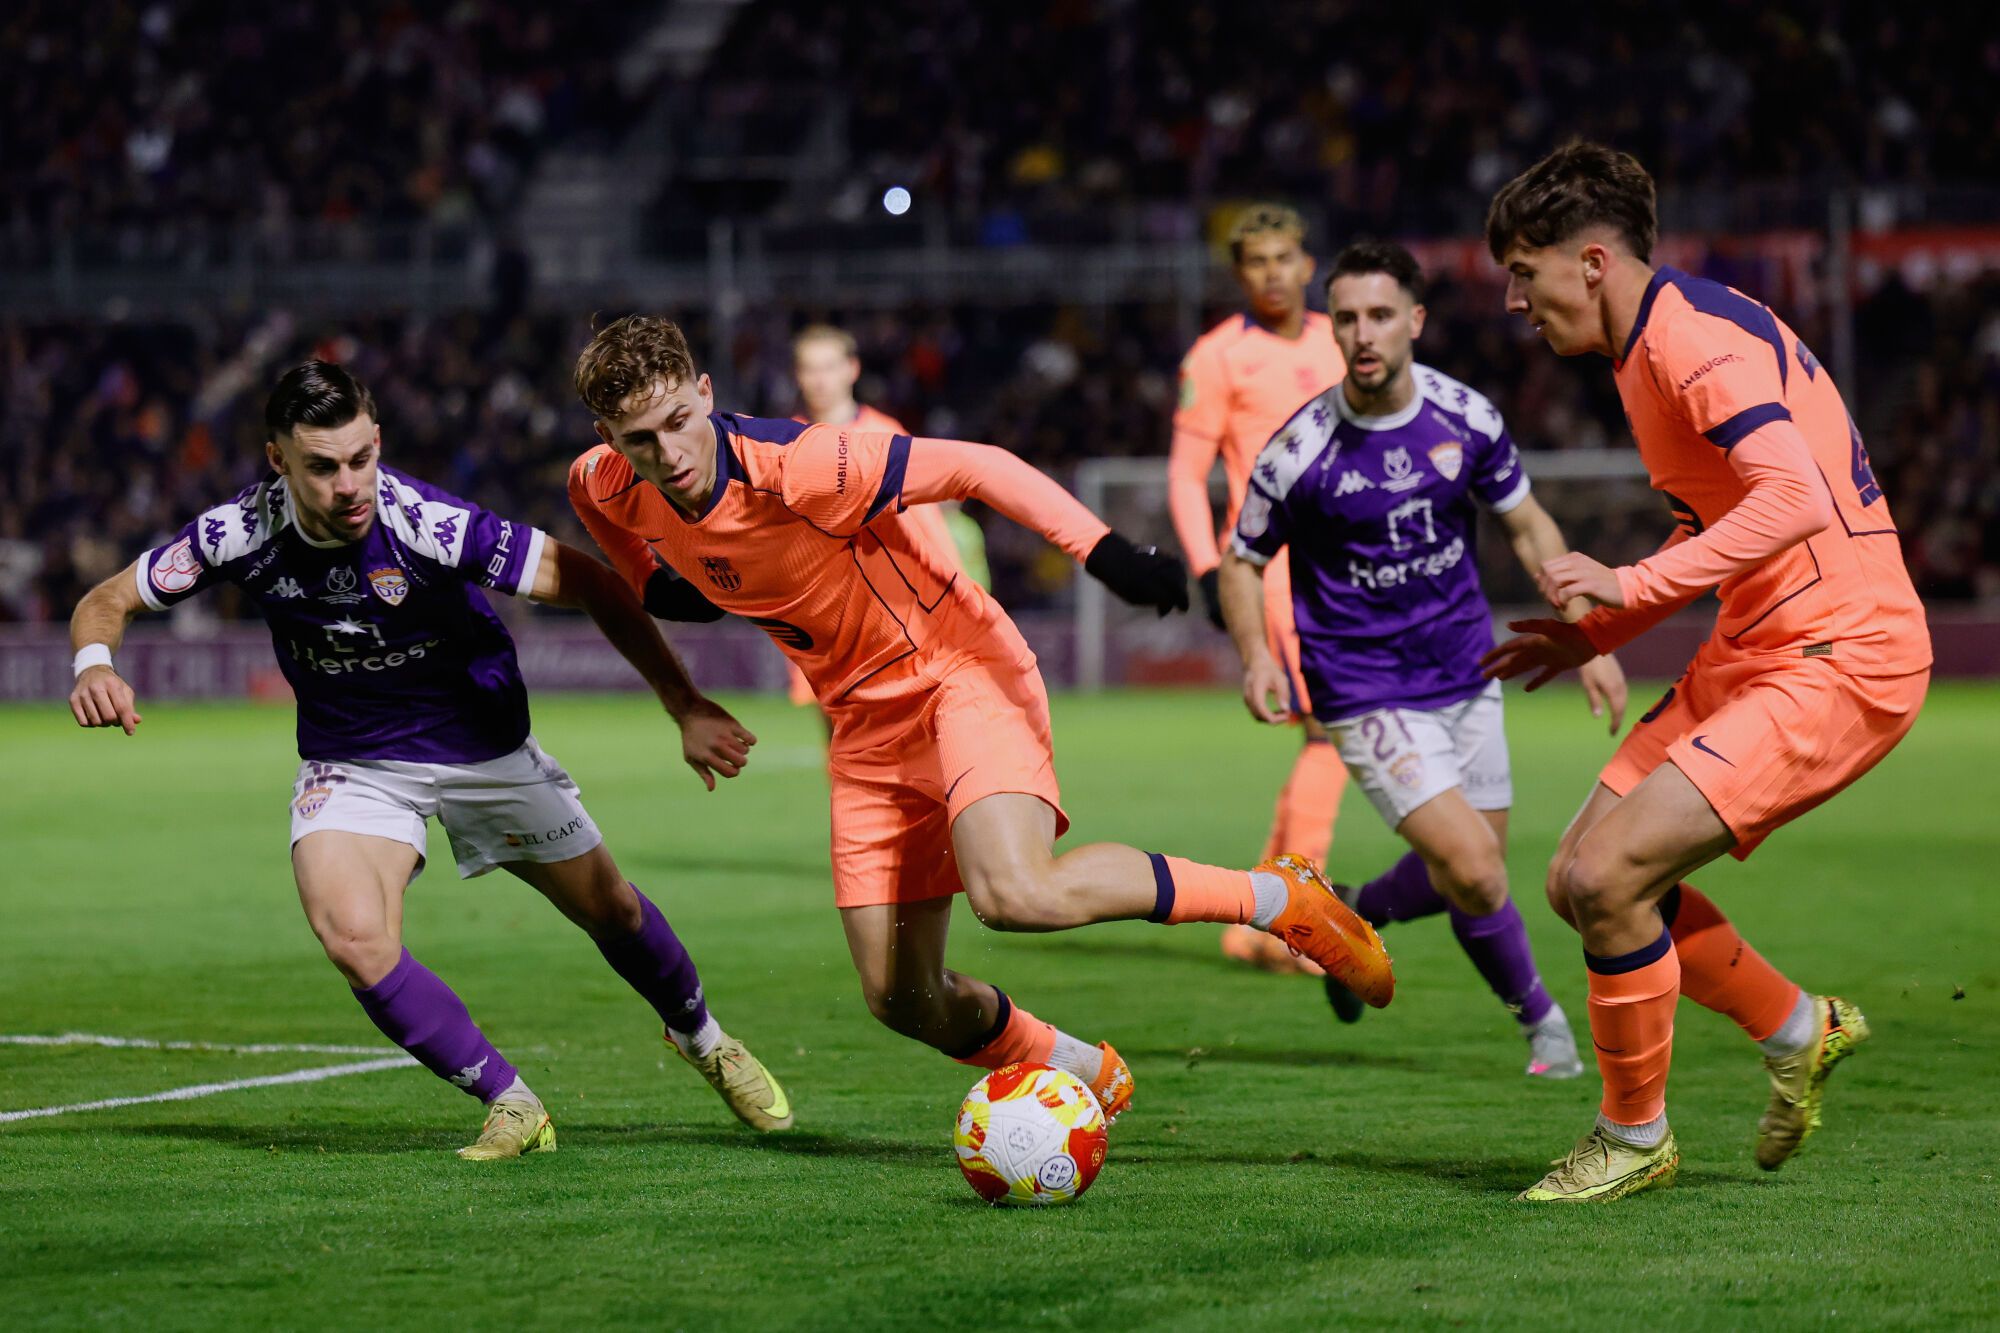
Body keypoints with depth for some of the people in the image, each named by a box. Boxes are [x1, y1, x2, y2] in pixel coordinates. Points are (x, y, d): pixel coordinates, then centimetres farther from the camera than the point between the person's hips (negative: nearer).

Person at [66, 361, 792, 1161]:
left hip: (483, 747, -1)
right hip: (350, 760, 1)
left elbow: (591, 584, -26)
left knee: (610, 909, 12)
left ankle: (700, 1038, 47)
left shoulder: (425, 524, -31)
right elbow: (108, 600, -8)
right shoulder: (242, 533, -23)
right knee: (352, 935, -25)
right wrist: (95, 665, -32)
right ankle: (511, 1106, -4)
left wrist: (685, 707, -31)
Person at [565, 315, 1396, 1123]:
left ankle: (1273, 897, -13)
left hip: (960, 670, -6)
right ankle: (1081, 1072, 28)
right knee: (900, 999, 0)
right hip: (865, 721, 6)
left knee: (1015, 895, -31)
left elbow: (975, 466, -24)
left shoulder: (794, 468, -28)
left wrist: (1102, 549, -34)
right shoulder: (607, 490, -9)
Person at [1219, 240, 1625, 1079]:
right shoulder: (1301, 449, -16)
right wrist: (1256, 656, -18)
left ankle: (1357, 917, 41)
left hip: (1467, 677, 5)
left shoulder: (1465, 417, -5)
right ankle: (1537, 1017, 9)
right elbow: (1243, 560, -1)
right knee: (1474, 872, -16)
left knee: (1467, 871, 11)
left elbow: (1529, 527, 9)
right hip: (1369, 695, -5)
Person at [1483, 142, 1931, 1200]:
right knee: (1579, 881, 4)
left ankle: (1635, 1137, 3)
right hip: (1752, 651, 10)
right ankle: (1797, 1031, 24)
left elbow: (1794, 503, -32)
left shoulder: (1697, 339, -18)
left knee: (1608, 878, -17)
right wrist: (1596, 633, 17)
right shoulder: (1646, 350, 15)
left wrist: (1630, 586, -28)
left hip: (1835, 659, -10)